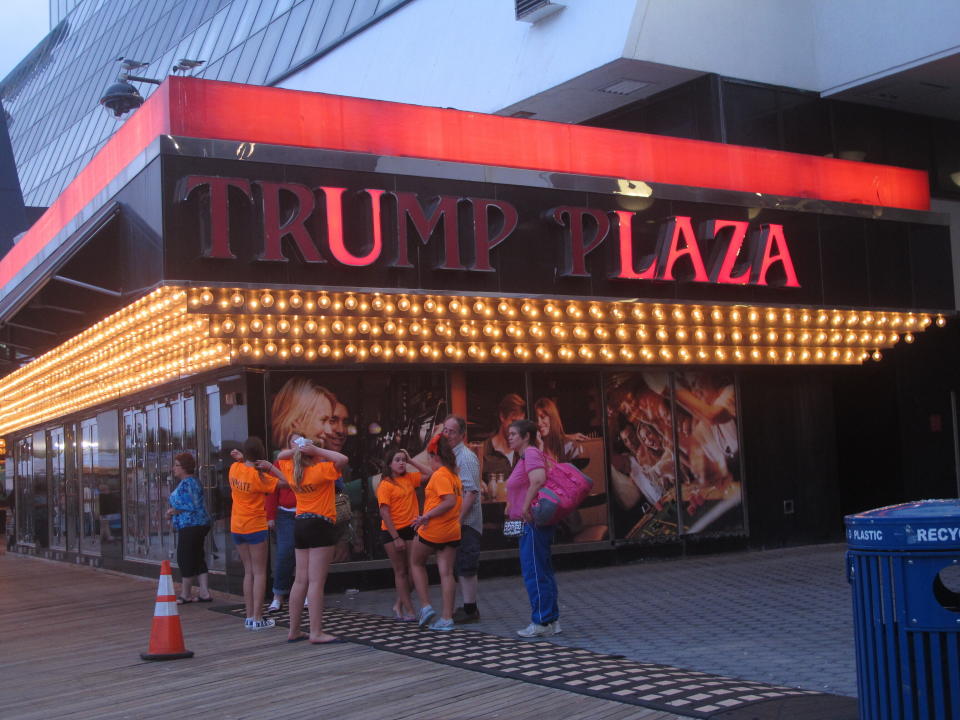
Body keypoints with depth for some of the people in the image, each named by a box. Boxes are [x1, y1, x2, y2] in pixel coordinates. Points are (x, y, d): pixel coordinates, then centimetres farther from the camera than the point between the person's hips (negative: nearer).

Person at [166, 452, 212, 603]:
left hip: (190, 527, -11)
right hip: (198, 526, 11)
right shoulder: (190, 482, 16)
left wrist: (174, 511, -11)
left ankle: (185, 595, 7)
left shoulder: (187, 484, -16)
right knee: (198, 560, 11)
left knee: (185, 560, -1)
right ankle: (204, 593, 12)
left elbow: (192, 506, -23)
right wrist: (174, 511, 10)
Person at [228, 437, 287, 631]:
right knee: (259, 573, 0)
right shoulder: (258, 476, -16)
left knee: (249, 572, 13)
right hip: (255, 527, -6)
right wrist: (270, 466, -14)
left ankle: (249, 616, 13)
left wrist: (241, 458, 3)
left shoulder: (235, 468, 0)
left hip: (236, 527, 6)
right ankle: (257, 618, -3)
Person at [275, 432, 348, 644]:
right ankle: (316, 633, -8)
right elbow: (343, 459, -23)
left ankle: (294, 631, 16)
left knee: (301, 580, 12)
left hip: (300, 524, 7)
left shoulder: (292, 472, 7)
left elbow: (280, 457, 26)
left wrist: (295, 450, 8)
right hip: (320, 525, -7)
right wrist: (317, 449, -15)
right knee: (316, 582, -8)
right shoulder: (320, 470, -12)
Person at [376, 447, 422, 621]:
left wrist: (411, 461, 0)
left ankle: (399, 605, 22)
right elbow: (384, 513, -12)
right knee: (401, 571, 3)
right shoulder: (385, 484, -8)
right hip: (392, 532, -5)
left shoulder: (409, 478, 8)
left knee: (411, 570, 7)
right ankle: (409, 610, 8)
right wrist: (396, 538, -17)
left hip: (410, 529, 5)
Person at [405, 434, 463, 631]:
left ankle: (425, 606, 7)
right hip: (452, 532, 7)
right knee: (446, 572, 4)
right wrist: (412, 461, 41)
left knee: (416, 563, 16)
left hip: (432, 531, -7)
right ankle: (447, 618, 1)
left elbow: (450, 501, -26)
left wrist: (426, 516, -21)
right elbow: (430, 473, 33)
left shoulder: (440, 475, -15)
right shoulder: (452, 474, 12)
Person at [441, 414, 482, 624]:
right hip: (457, 522, 9)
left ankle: (470, 610, 0)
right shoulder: (451, 456, 15)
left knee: (465, 567, -6)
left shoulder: (466, 457, -14)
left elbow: (471, 492, -21)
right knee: (460, 567, 14)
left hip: (466, 522, -9)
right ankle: (467, 607, 22)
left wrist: (459, 519, -23)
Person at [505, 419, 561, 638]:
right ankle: (552, 621, 19)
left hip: (533, 522, -11)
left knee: (534, 572, -7)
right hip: (529, 523, 11)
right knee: (542, 572, 13)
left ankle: (542, 623, -2)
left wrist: (526, 507, -24)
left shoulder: (531, 453, -14)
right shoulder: (525, 456, 18)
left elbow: (538, 479, -31)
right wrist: (511, 505, 23)